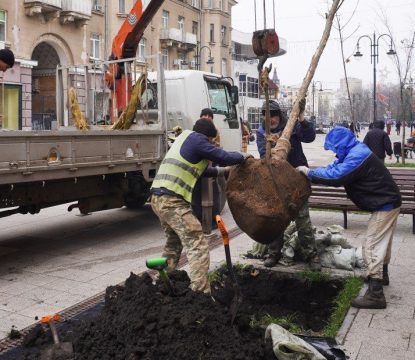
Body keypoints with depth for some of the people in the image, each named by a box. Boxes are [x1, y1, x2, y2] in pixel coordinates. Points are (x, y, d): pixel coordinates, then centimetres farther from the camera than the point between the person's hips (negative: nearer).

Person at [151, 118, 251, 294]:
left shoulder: (184, 138, 25)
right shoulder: (197, 139, -3)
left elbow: (199, 169, 33)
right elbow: (224, 157, -6)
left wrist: (222, 170, 32)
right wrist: (242, 156, 11)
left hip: (159, 198, 10)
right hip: (172, 200, -10)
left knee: (174, 241, 26)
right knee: (198, 245, -9)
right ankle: (201, 292, -13)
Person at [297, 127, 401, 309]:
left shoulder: (357, 156, -25)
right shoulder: (355, 152, 9)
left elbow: (335, 176, -31)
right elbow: (335, 168, 9)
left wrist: (309, 173, -20)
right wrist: (312, 172, -5)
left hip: (385, 205, -11)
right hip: (387, 202, 11)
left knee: (372, 246, -11)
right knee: (382, 242, 26)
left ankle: (375, 295, -10)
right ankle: (381, 275, 46)